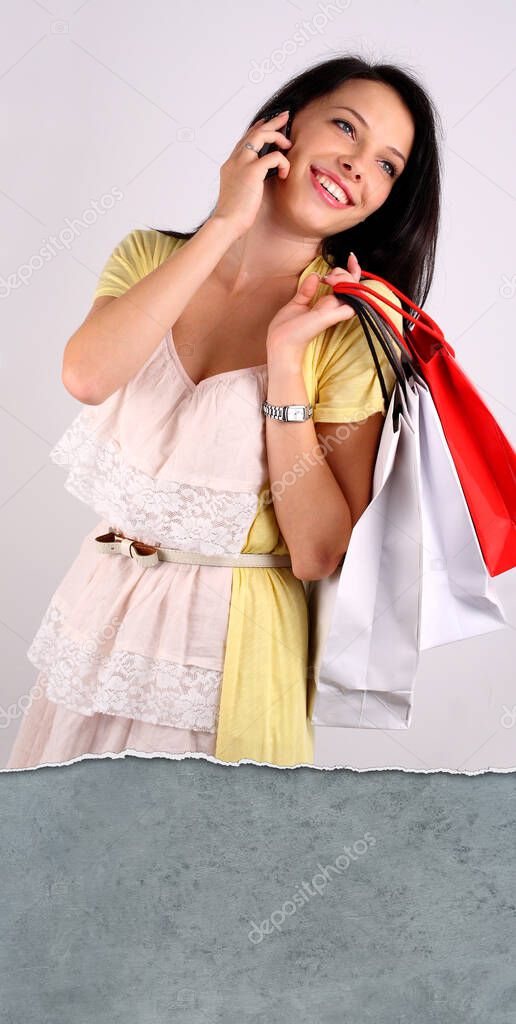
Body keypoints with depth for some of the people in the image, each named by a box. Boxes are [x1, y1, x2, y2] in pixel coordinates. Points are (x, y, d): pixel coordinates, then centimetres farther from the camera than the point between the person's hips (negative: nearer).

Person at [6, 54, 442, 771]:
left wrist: (287, 355, -21)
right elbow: (87, 377, -23)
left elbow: (319, 555, -16)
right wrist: (225, 224, -17)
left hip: (231, 646, -3)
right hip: (98, 619, 4)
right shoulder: (149, 255, -1)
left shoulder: (354, 330, -9)